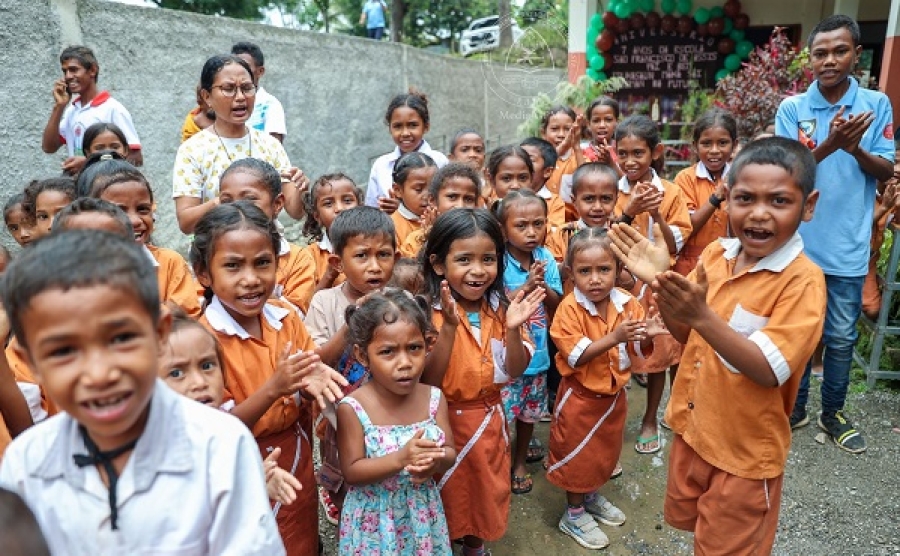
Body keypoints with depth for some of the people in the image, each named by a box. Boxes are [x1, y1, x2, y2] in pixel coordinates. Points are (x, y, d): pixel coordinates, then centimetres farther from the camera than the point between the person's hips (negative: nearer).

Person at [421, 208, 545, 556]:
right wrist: (449, 327, -34)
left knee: (486, 491, 22)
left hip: (489, 418, 4)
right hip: (445, 421, -4)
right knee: (447, 498, 14)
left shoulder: (502, 309, -6)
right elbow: (428, 381, -23)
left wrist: (513, 330, -23)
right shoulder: (430, 313, -19)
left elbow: (515, 371, -5)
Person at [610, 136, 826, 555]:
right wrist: (660, 283, -14)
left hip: (745, 450, -6)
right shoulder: (716, 254, -4)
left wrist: (702, 315, -39)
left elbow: (769, 370, -28)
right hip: (692, 427, 6)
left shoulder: (803, 280, -22)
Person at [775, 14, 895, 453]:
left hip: (848, 245, 1)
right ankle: (794, 406, 28)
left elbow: (886, 172, 0)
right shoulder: (792, 108, -3)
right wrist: (830, 144, -25)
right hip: (799, 243, -1)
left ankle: (833, 413, 28)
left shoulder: (877, 105, 0)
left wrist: (855, 148, -20)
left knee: (842, 336, 11)